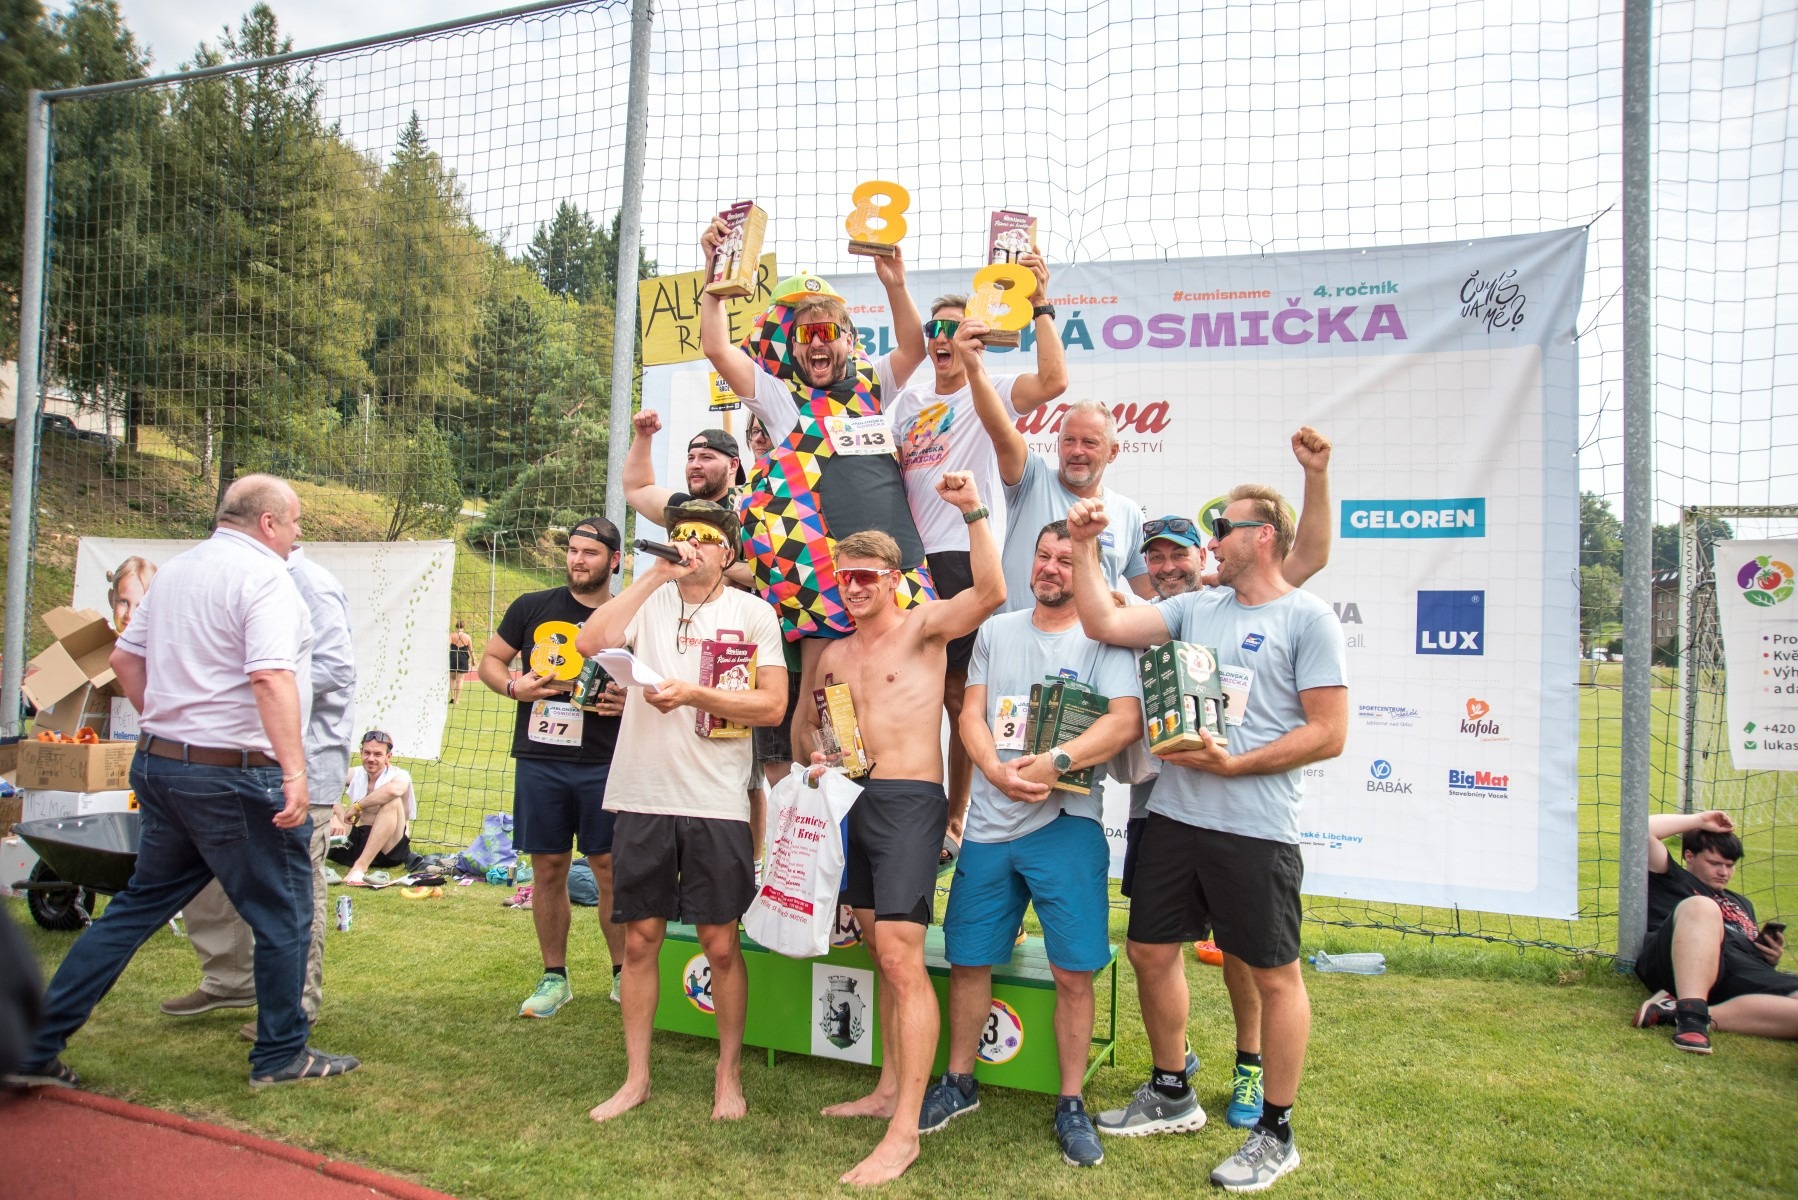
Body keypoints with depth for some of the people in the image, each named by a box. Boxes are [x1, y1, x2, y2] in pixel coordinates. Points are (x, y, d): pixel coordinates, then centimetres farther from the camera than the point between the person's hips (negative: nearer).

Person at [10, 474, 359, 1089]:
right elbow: (271, 677, -27)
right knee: (283, 915, 5)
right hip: (235, 777, -9)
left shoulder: (176, 569, 14)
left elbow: (124, 658, 19)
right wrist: (294, 771, -30)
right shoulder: (263, 576, -14)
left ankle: (36, 1044, 22)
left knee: (139, 905, 20)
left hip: (160, 764, 9)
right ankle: (281, 1055, 16)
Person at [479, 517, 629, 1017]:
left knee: (610, 867, 0)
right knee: (548, 867, 8)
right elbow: (491, 660, 14)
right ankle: (554, 976, 21)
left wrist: (628, 702, -13)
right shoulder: (532, 608, 7)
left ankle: (624, 974, 14)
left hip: (604, 764, -2)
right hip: (538, 761, 2)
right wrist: (513, 686, -7)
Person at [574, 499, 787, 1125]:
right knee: (640, 938, 10)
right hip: (643, 797, 2)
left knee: (720, 942, 5)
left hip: (716, 802, -2)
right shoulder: (649, 600, 8)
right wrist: (655, 574, -10)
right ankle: (636, 1077, 25)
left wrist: (695, 694, -16)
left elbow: (773, 705, -5)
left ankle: (729, 1074, 23)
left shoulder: (752, 611, 2)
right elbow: (589, 642, -11)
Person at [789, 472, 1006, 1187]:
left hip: (908, 802, -7)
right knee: (883, 956, 16)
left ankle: (904, 1132, -9)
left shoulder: (923, 627, -2)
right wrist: (815, 749, 4)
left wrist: (973, 514, -27)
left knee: (901, 960, -12)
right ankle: (889, 1090, 28)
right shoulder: (834, 654, 17)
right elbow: (801, 725, 26)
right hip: (851, 803, 7)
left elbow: (990, 593, -20)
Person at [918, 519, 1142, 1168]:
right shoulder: (996, 631, 12)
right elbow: (971, 714, 7)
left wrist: (1055, 761, -23)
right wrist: (997, 770, -12)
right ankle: (959, 1083, 29)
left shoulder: (1102, 639, 0)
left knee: (1074, 971, -1)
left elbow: (1126, 721, -12)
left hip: (1066, 826, -3)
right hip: (989, 823, 4)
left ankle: (1071, 1103, 17)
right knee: (968, 960, 10)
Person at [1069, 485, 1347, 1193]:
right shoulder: (1195, 608, 12)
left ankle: (1275, 1134, 24)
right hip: (1173, 816, 7)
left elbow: (1328, 734, -11)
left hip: (1256, 829, -6)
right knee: (1150, 951, 14)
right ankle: (1171, 1095, 35)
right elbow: (1103, 624, 4)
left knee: (1274, 975, 6)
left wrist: (1233, 764, -16)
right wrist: (1085, 547, 0)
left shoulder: (1306, 618, -6)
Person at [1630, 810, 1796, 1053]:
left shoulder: (1741, 903, 42)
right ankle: (1691, 1012, -49)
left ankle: (1676, 1010, -37)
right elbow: (1644, 830, 8)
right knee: (1701, 906, -37)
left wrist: (1773, 957, 16)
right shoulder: (1672, 880, 24)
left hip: (1749, 975, 5)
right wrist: (1700, 820, 17)